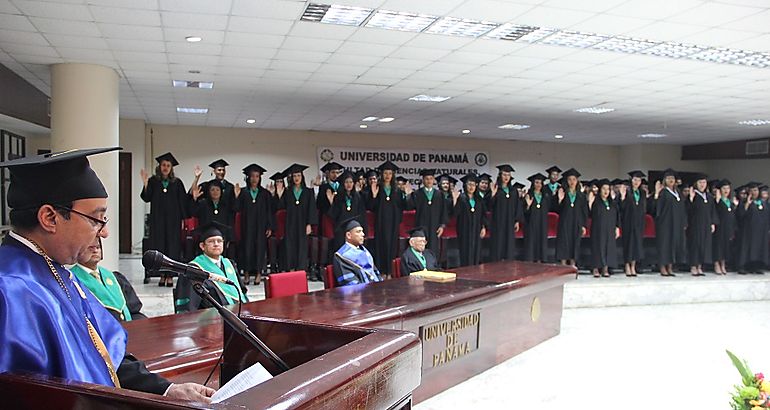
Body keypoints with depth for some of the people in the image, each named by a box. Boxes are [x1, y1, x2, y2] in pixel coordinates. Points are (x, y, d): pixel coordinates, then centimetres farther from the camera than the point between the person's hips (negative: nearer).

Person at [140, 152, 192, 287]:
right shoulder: (153, 181, 5)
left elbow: (183, 201, 5)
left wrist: (183, 219, -2)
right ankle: (162, 275, 9)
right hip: (158, 219, 1)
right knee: (159, 245, 2)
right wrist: (145, 184, -14)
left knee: (172, 245, -1)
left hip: (173, 219, 0)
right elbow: (146, 198, -2)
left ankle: (170, 276, 3)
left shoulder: (177, 182, 5)